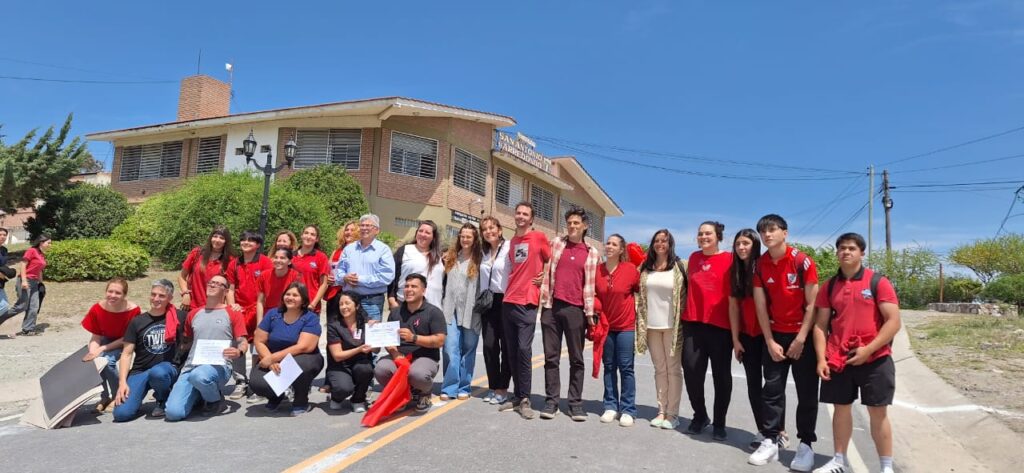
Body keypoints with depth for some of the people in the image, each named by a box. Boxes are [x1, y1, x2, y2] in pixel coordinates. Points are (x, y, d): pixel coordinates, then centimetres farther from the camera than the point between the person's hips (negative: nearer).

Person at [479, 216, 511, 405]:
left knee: (506, 345, 3)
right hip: (487, 302, 6)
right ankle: (493, 387, 15)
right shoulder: (483, 252, 13)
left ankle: (502, 388, 11)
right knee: (489, 345, 5)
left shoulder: (509, 248, -8)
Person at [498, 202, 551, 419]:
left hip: (527, 303, -6)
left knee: (524, 350, -10)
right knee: (511, 351, 7)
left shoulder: (539, 237, -1)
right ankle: (517, 396, 16)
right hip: (508, 301, 6)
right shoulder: (512, 241, 16)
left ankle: (525, 399, -3)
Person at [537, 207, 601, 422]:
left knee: (576, 359, 5)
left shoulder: (592, 253, 5)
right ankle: (551, 401, 14)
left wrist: (590, 313, -2)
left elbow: (590, 285, 2)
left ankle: (576, 403, 14)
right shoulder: (555, 244, 8)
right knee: (551, 356, 6)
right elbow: (546, 272, 8)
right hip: (552, 307, 1)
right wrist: (544, 302, 2)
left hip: (575, 310, -1)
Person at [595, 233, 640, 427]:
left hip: (625, 326, -3)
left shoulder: (631, 269, -10)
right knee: (609, 367, 10)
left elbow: (641, 290, 1)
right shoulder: (597, 270, -2)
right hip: (605, 325, 3)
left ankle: (628, 410, 8)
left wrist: (637, 313, 3)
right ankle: (610, 406, 18)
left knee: (625, 368, 0)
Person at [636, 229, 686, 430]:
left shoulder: (678, 267, -2)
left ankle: (672, 414, 9)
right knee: (660, 369, 10)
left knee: (673, 369, 3)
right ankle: (661, 411, 17)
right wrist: (641, 321, 5)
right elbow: (639, 294, 11)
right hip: (651, 325, 3)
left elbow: (684, 295, -2)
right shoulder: (645, 268, 8)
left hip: (672, 325, -3)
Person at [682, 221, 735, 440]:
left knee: (721, 375, 5)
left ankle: (719, 423, 18)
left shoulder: (730, 259, -4)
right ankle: (699, 416, 23)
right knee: (691, 370, 4)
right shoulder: (694, 258, 11)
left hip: (720, 324, -4)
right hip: (693, 323, 4)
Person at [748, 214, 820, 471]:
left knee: (807, 392, 4)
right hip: (775, 335, 3)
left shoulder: (802, 261, -11)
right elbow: (760, 306, 0)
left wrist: (801, 339, -13)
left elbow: (812, 304, -11)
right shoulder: (760, 265, -1)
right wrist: (770, 341, -4)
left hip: (803, 335, -3)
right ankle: (771, 441, 11)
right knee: (772, 389, 4)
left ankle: (806, 444, 14)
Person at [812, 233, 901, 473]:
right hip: (839, 361, 3)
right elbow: (821, 325, 7)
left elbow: (893, 322, -9)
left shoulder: (878, 282, -4)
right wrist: (821, 358, -3)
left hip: (875, 359, -3)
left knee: (878, 412, 4)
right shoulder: (830, 286, 7)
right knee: (841, 408, 11)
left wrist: (868, 349, -17)